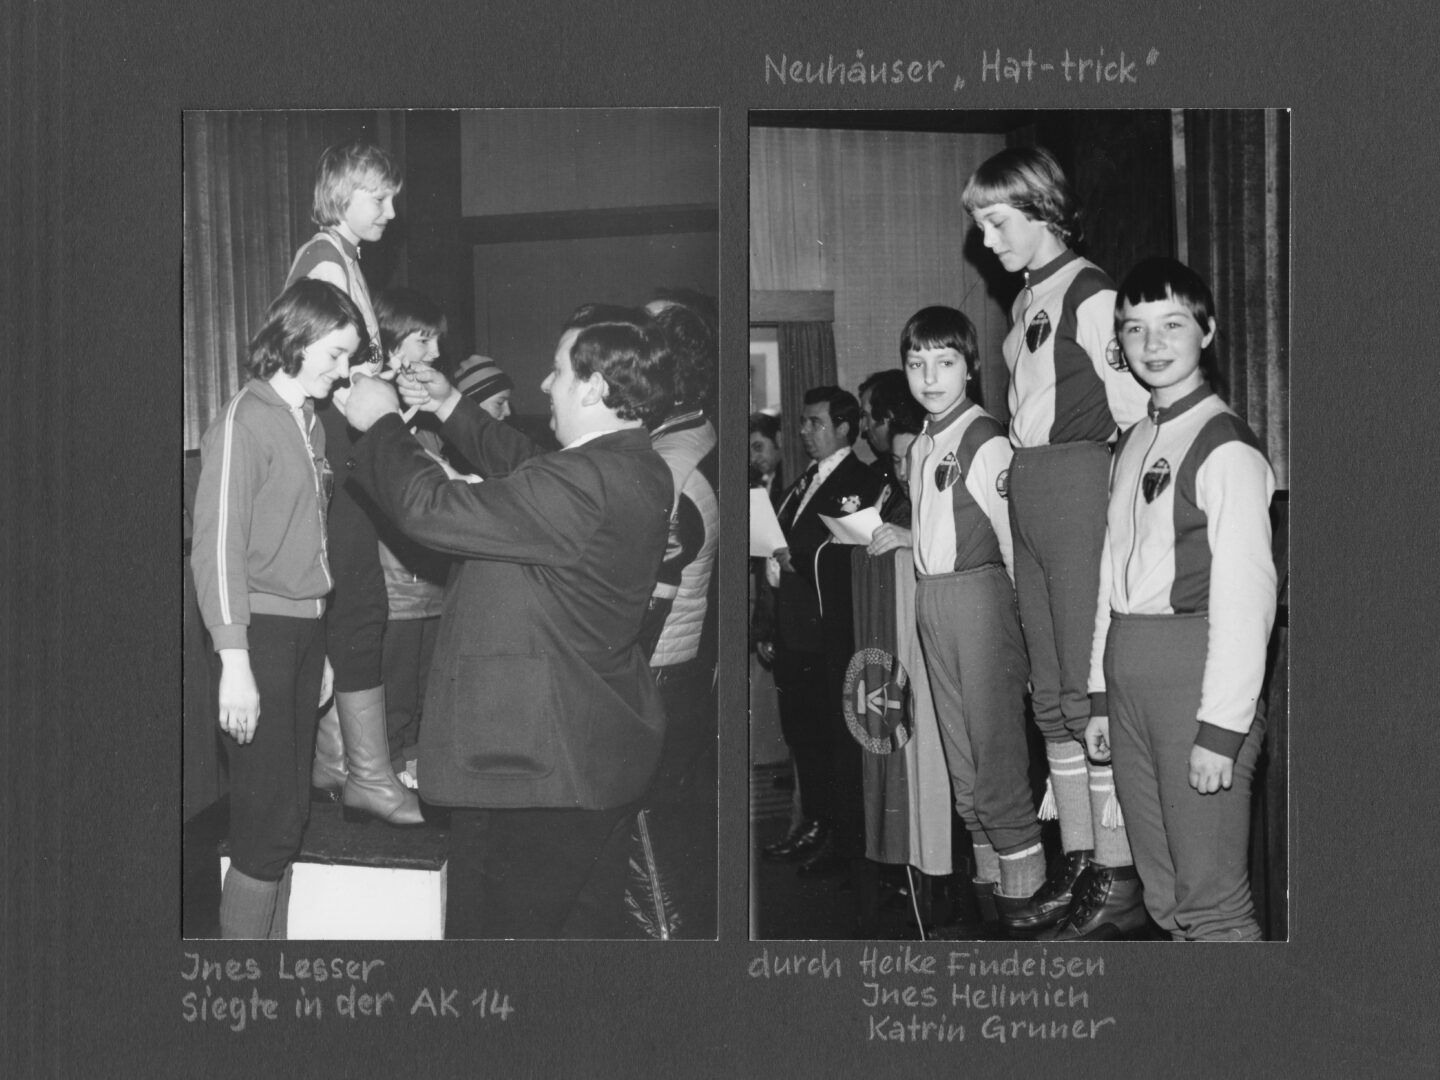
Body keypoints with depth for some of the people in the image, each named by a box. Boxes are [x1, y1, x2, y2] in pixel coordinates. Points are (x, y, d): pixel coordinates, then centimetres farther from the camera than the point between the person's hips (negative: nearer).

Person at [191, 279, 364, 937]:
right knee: (270, 820, -6)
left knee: (288, 811, 12)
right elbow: (217, 546, -14)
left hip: (304, 630, 8)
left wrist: (318, 646, 14)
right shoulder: (244, 421, -10)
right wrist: (234, 662, -18)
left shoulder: (308, 422, 13)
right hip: (260, 633, -8)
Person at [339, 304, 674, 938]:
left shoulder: (584, 483, -28)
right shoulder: (636, 468, 4)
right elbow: (525, 470, 21)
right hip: (593, 751, 10)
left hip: (533, 764, -10)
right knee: (557, 917, 25)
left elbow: (430, 508, -24)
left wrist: (381, 424, -7)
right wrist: (451, 407, 21)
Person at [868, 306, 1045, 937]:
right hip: (931, 601, 8)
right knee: (960, 761, 14)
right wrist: (906, 537, 8)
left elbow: (1014, 543, -10)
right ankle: (987, 882, 25)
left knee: (996, 756, -5)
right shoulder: (919, 447, 14)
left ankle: (1022, 895, 4)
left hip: (980, 595, -8)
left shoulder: (987, 443, -11)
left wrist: (1019, 623, -8)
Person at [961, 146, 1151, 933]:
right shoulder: (1025, 300, 16)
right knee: (1050, 695, 11)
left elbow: (1133, 408, -11)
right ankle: (1075, 859, 20)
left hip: (1079, 485, -9)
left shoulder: (1089, 293, -10)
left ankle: (1118, 868, 3)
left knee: (1089, 690, -6)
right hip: (1027, 492, 9)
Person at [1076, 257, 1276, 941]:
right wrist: (1100, 695, 14)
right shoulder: (1130, 444, 16)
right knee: (1162, 896, 13)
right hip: (1129, 673, 8)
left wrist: (1222, 729, -17)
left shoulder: (1226, 447, -9)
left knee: (1211, 902, -5)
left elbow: (1244, 595, -14)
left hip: (1198, 671, -8)